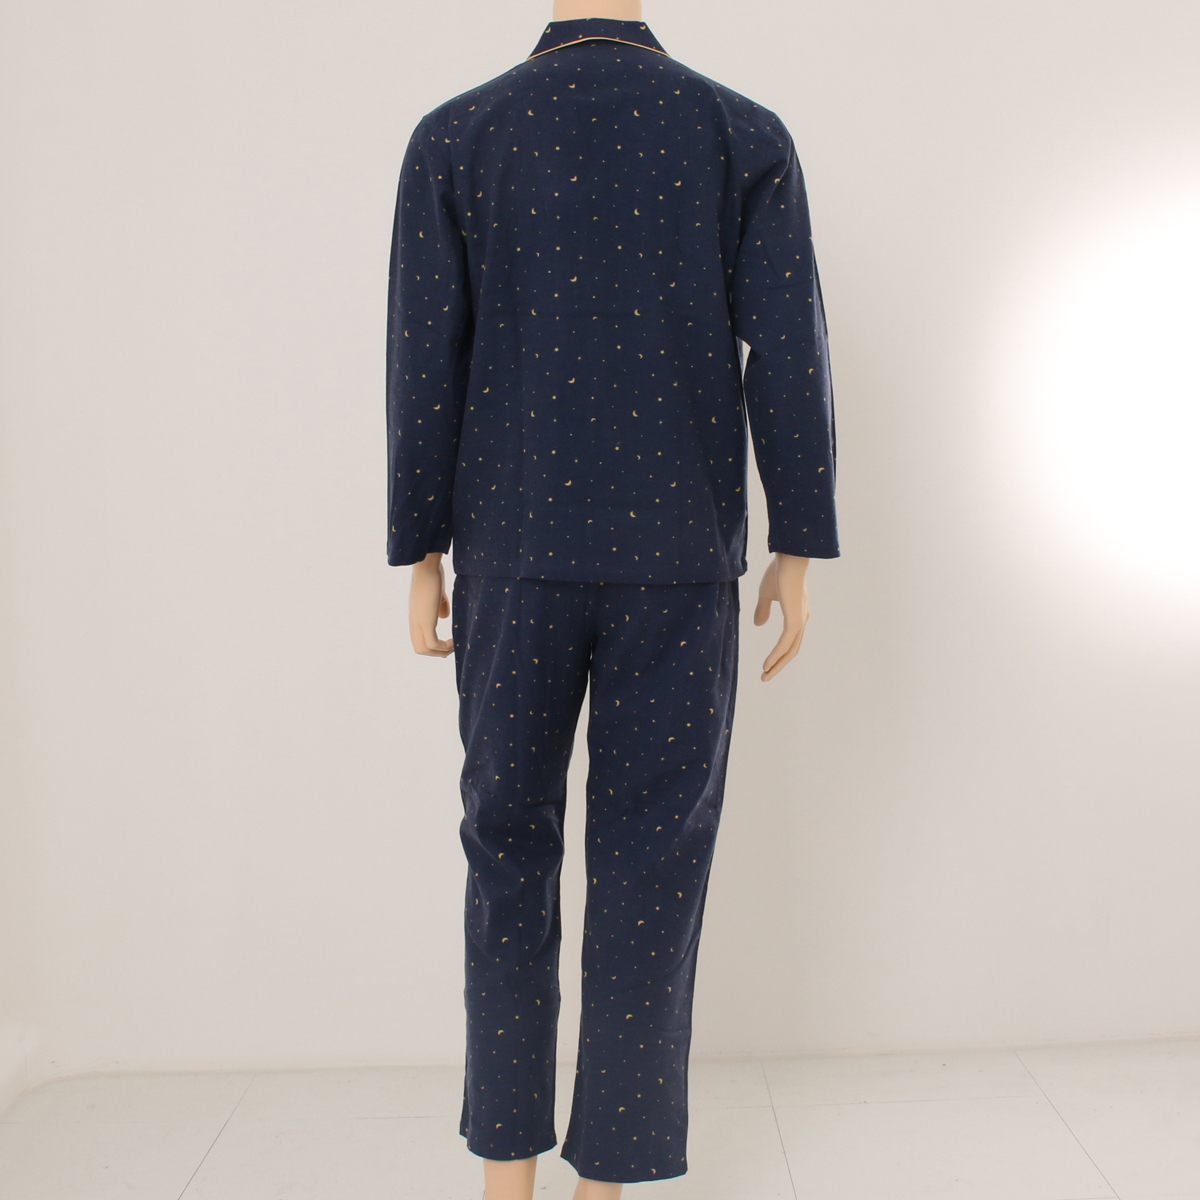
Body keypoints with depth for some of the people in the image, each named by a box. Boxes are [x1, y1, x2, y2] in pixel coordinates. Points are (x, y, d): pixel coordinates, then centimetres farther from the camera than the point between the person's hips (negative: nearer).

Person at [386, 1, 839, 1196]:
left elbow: (425, 365, -2)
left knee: (511, 840, 13)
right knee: (650, 861, 5)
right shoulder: (747, 133, 4)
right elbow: (788, 357, -2)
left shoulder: (452, 135, 3)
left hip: (518, 549, 0)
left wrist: (418, 561, 4)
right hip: (680, 556, 0)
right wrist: (798, 553, 4)